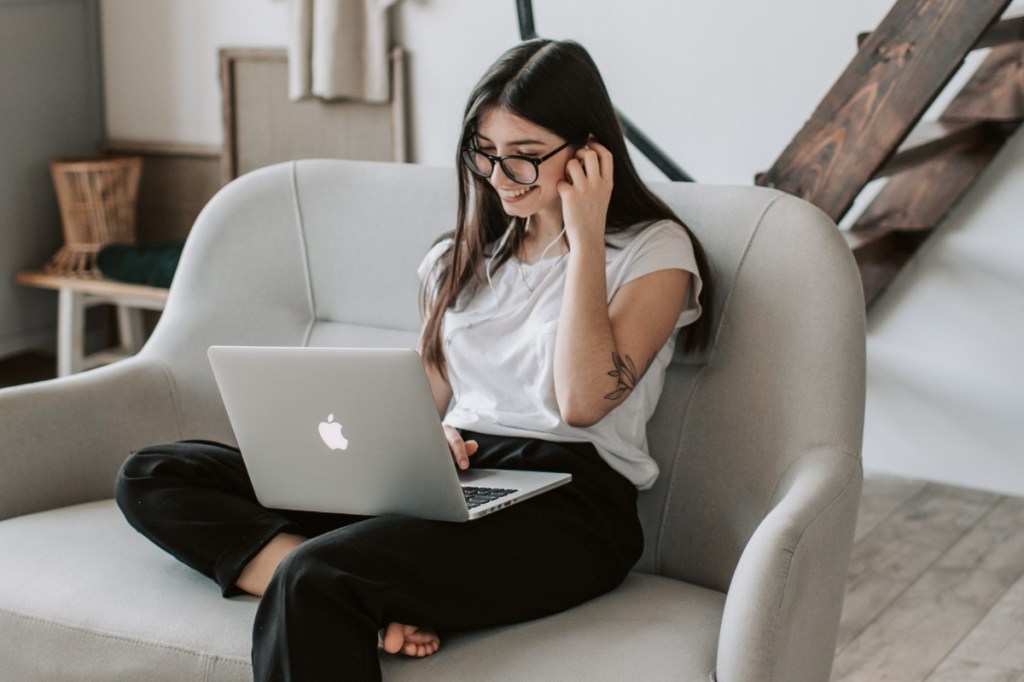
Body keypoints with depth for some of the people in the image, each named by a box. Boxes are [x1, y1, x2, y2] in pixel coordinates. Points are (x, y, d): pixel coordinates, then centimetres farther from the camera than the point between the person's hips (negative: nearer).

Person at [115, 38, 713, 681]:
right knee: (152, 477, -9)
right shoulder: (464, 255, 20)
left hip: (568, 504, -7)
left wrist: (585, 238, -8)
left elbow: (582, 401, -12)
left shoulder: (655, 251, 2)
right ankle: (373, 604, -25)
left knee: (315, 578, -36)